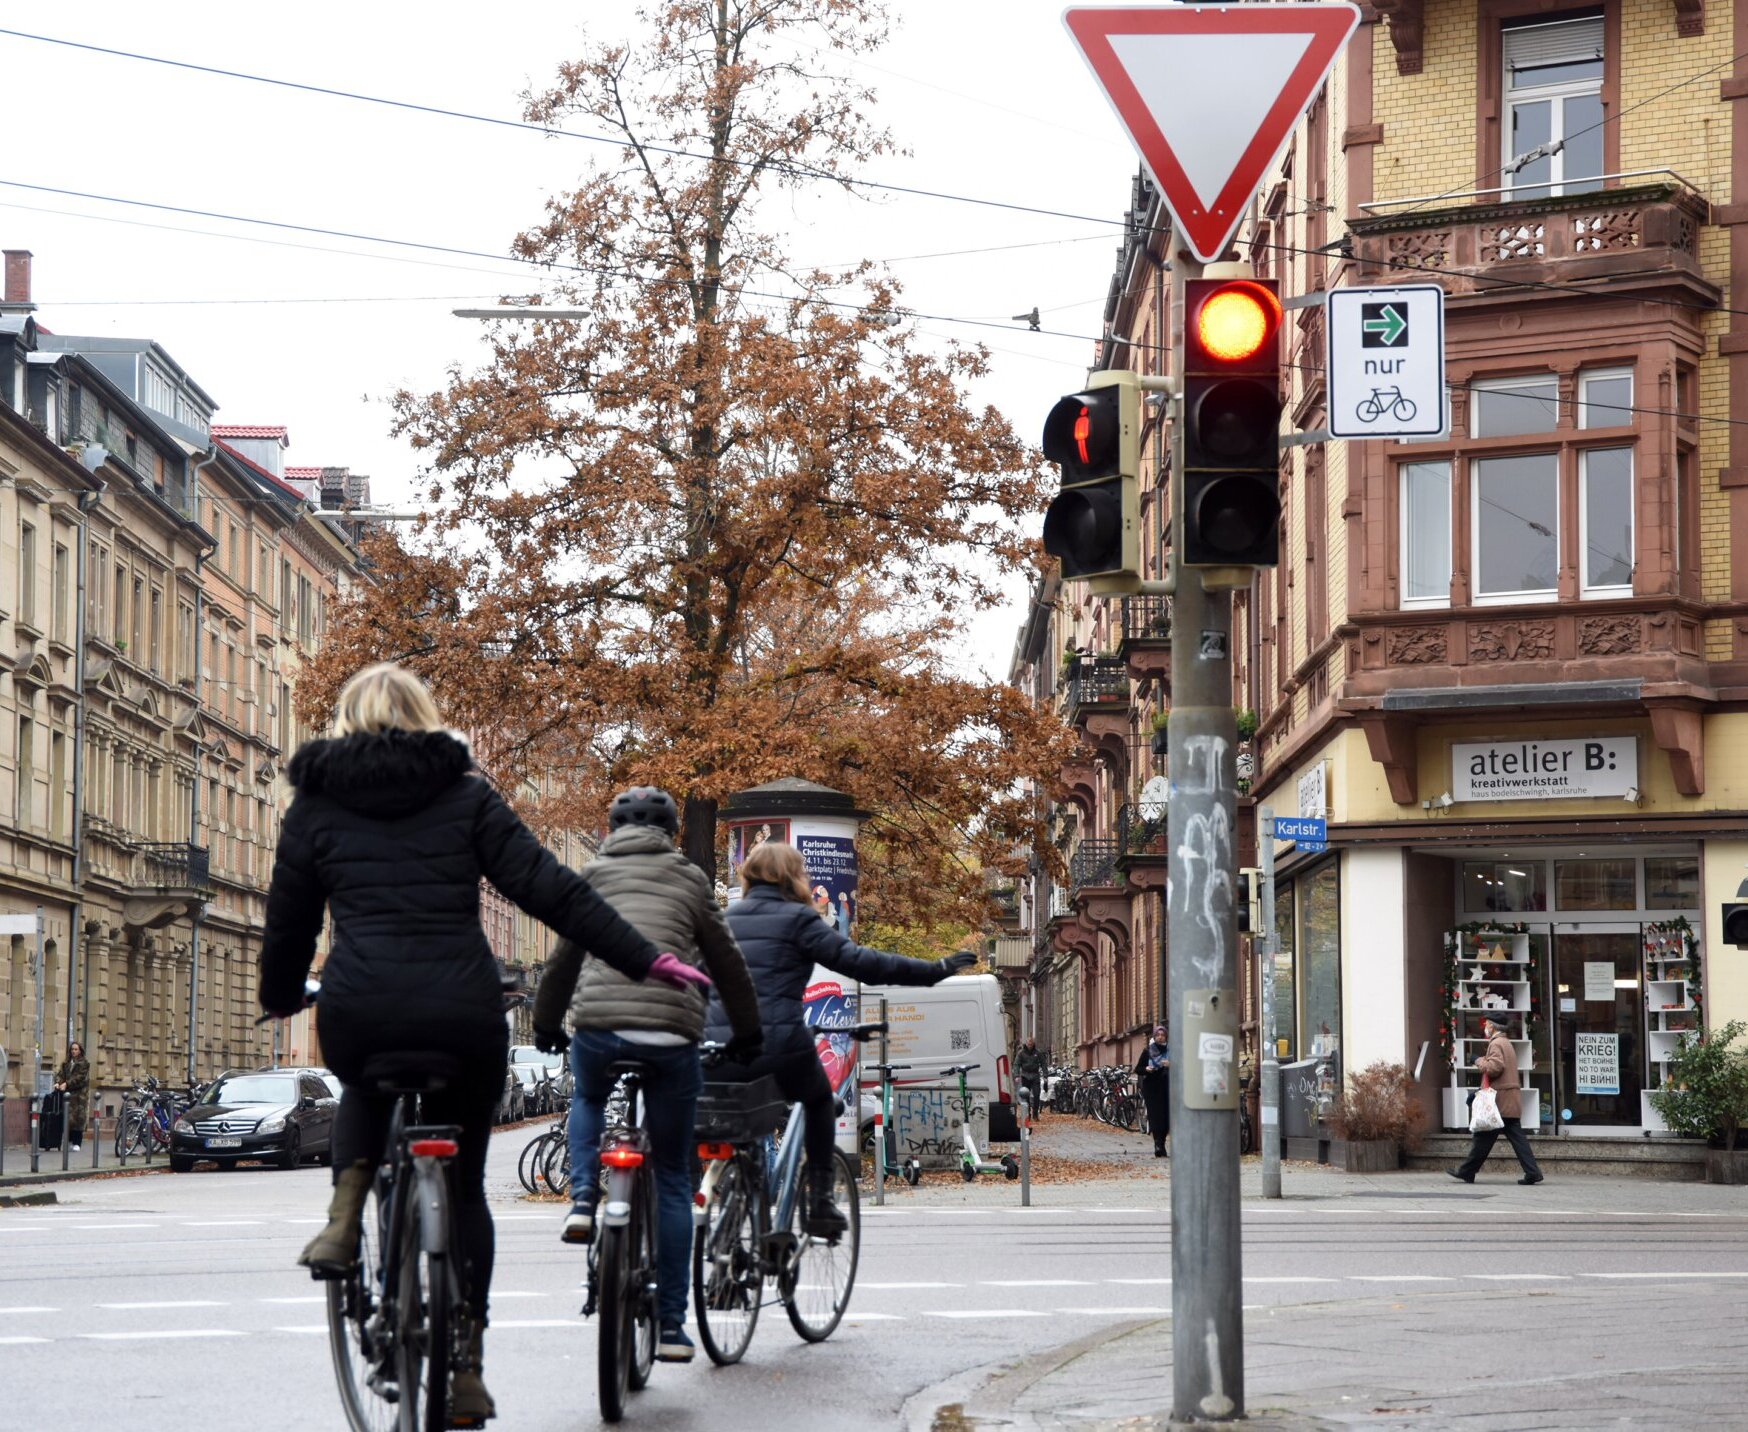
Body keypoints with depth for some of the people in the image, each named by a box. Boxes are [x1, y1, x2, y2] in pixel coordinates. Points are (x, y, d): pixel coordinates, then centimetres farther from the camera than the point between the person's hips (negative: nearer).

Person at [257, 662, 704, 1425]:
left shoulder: (316, 804, 12)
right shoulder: (465, 795, 10)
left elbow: (288, 919, 16)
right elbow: (549, 889, 2)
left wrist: (280, 997, 36)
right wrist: (645, 960, 2)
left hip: (359, 1015, 0)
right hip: (462, 1016, 0)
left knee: (366, 1090, 37)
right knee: (463, 1183, 17)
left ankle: (343, 1220, 12)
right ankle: (464, 1367, 11)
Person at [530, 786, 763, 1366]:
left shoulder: (592, 875, 16)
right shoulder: (689, 879, 15)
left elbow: (563, 958, 18)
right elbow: (726, 960, 16)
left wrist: (546, 1025, 32)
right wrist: (747, 1033, 27)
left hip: (597, 1025, 0)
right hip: (671, 1033, 0)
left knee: (586, 1100, 37)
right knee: (672, 1178, 10)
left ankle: (582, 1201, 10)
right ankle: (671, 1326, 7)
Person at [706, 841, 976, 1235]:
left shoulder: (725, 920, 16)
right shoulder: (796, 920, -1)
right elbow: (861, 962, -6)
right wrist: (935, 970, -2)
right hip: (777, 1047, -4)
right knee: (819, 1100, 26)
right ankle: (820, 1201, 19)